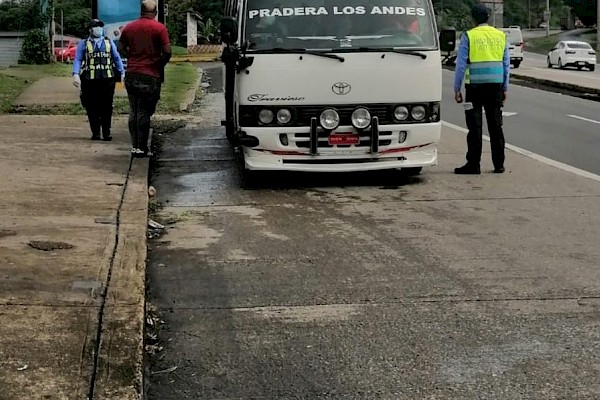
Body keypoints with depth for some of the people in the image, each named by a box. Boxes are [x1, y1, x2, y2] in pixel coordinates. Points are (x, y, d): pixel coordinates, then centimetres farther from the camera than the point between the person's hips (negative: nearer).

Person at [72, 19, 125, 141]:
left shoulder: (109, 42, 17)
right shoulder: (83, 44, 10)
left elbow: (117, 58, 18)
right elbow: (77, 60, 4)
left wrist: (122, 73, 8)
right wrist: (75, 74, -11)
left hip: (108, 79, 1)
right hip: (90, 80, -1)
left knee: (107, 107, -2)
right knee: (92, 108, 0)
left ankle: (106, 132, 5)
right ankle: (95, 132, 9)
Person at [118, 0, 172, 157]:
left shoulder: (129, 27, 7)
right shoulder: (159, 28, -7)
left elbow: (121, 48, 11)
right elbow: (167, 51, -13)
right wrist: (161, 64, 3)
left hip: (131, 75, 4)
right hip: (150, 76, -4)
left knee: (133, 111, 13)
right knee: (144, 113, -1)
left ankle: (135, 145, 14)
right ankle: (141, 148, 1)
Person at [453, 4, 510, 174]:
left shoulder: (469, 36, -5)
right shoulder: (501, 36, 8)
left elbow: (461, 64, -7)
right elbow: (506, 64, 11)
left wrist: (457, 88, -2)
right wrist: (505, 88, 16)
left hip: (475, 85, -4)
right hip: (496, 85, 4)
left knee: (475, 127, 0)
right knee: (496, 126, 9)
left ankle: (473, 164, 0)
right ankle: (498, 164, 11)